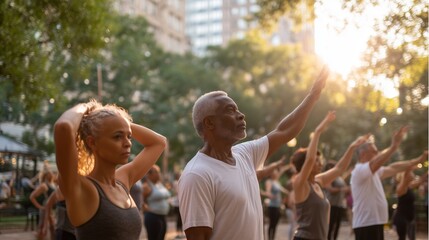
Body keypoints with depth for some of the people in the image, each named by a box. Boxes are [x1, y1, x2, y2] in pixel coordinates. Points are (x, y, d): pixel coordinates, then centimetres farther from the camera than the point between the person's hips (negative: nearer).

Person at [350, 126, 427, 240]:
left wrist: (417, 160, 15)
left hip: (375, 222, 11)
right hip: (366, 224, -11)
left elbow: (392, 168, 19)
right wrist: (394, 146, -41)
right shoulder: (359, 171, -16)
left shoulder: (374, 171, 15)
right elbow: (376, 163, -34)